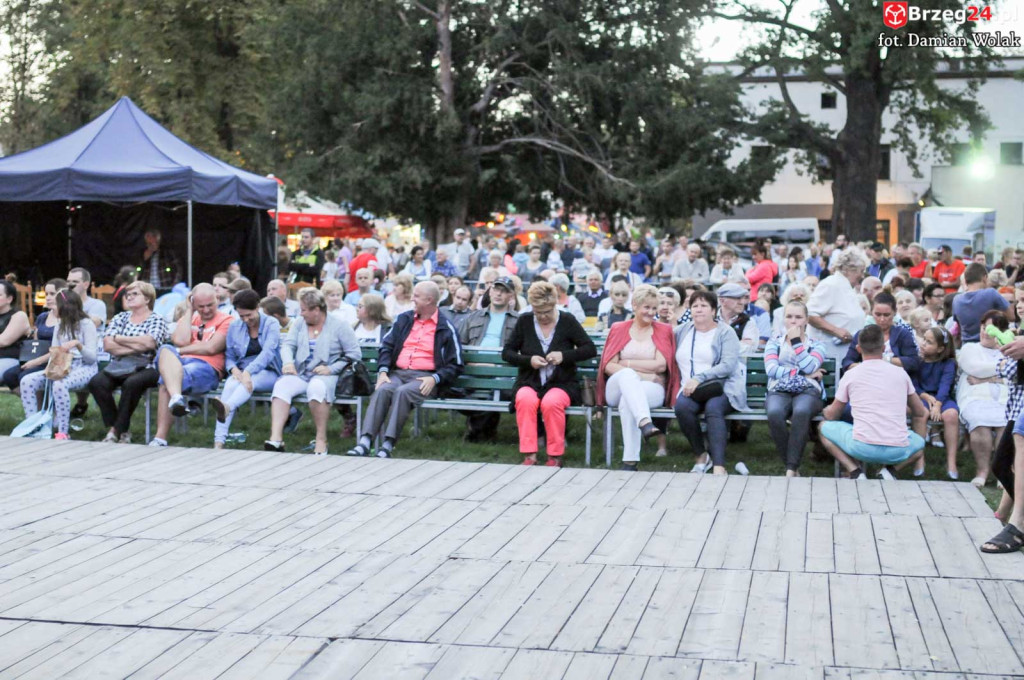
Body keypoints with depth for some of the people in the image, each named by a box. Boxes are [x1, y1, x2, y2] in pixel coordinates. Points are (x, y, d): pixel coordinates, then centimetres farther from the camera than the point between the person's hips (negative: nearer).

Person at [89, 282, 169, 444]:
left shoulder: (157, 320, 6)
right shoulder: (120, 318, 18)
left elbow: (149, 343, -14)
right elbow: (107, 345, 3)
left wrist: (118, 339, -3)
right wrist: (136, 346, -6)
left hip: (146, 368, -4)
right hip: (119, 367, 4)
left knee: (131, 383, -36)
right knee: (96, 382, -25)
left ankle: (115, 430, -19)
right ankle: (123, 430, -16)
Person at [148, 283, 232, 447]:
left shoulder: (226, 321, 13)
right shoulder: (188, 320, 29)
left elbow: (211, 348, -3)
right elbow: (180, 341, 6)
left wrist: (179, 351, 1)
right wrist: (189, 311, 13)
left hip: (207, 367, -4)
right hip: (177, 364, 4)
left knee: (166, 383, -34)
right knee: (166, 350, -34)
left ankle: (160, 438, -41)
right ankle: (176, 397, -58)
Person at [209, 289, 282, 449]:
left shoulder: (271, 324, -2)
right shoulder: (234, 327, 11)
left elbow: (267, 353, -17)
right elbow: (228, 355, 12)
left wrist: (248, 372, -31)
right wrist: (234, 370, -13)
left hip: (268, 373, -2)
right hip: (242, 371, 2)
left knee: (251, 382, -37)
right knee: (230, 385, -32)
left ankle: (226, 407, -70)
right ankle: (218, 442, -46)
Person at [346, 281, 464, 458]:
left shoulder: (446, 328, 4)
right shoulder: (404, 319, 18)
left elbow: (455, 365, 2)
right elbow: (386, 346, 13)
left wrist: (435, 379, -14)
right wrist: (383, 371, -3)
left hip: (425, 377, -4)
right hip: (398, 373, 4)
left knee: (403, 392, -34)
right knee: (382, 390, -29)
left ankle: (388, 445, -39)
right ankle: (365, 442, -39)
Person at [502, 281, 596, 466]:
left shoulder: (567, 321, 2)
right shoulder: (524, 321, 7)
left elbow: (590, 349, -1)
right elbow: (507, 352, 9)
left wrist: (564, 356, -16)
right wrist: (529, 360, -10)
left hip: (562, 383, -1)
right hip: (529, 382, 2)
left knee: (551, 402, -35)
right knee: (525, 400, -34)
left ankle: (555, 456, -21)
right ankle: (529, 455, -29)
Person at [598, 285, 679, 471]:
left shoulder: (663, 330, 15)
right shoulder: (619, 329, 17)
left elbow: (661, 365, -2)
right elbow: (608, 366, 4)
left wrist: (626, 363, -3)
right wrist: (632, 374, -14)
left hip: (652, 389, -1)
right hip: (617, 389, 1)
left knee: (627, 400, -37)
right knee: (627, 375, -37)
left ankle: (630, 461, -47)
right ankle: (645, 423, -63)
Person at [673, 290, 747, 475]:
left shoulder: (725, 332, 5)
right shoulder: (681, 331, 19)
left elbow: (728, 365, -9)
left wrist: (699, 378, -20)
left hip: (722, 387, -3)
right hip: (690, 390, 3)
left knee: (713, 408, -36)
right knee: (682, 406, -32)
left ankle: (719, 466, -45)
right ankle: (700, 457, -16)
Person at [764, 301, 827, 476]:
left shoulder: (816, 345, 17)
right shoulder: (774, 342, 19)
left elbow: (809, 367, -5)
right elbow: (772, 370, 0)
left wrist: (796, 341, -1)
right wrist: (803, 373, -3)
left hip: (808, 391, -1)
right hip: (779, 391, 1)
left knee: (801, 411, -39)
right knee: (774, 413, -37)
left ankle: (791, 469, -38)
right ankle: (793, 467, -26)